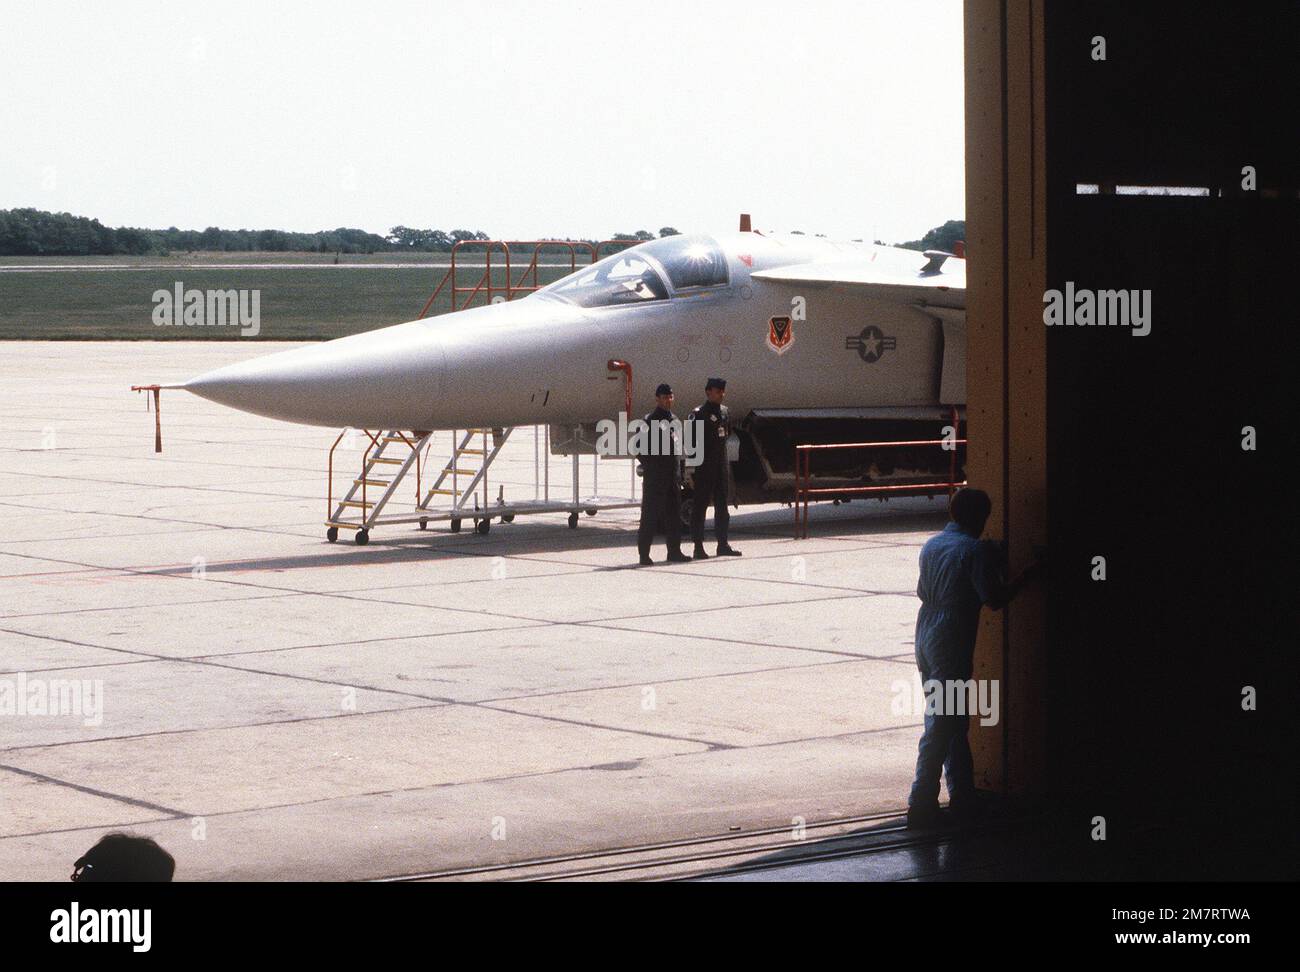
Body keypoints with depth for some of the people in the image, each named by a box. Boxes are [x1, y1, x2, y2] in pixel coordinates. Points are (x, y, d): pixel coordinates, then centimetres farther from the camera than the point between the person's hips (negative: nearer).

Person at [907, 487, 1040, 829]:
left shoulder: (931, 545, 11)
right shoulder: (975, 550, -11)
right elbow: (994, 599, -15)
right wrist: (1027, 575, -1)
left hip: (925, 643, 8)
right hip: (952, 647, -8)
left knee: (954, 723, 16)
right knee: (942, 727, -5)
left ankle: (963, 797, 21)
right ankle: (922, 806, -6)